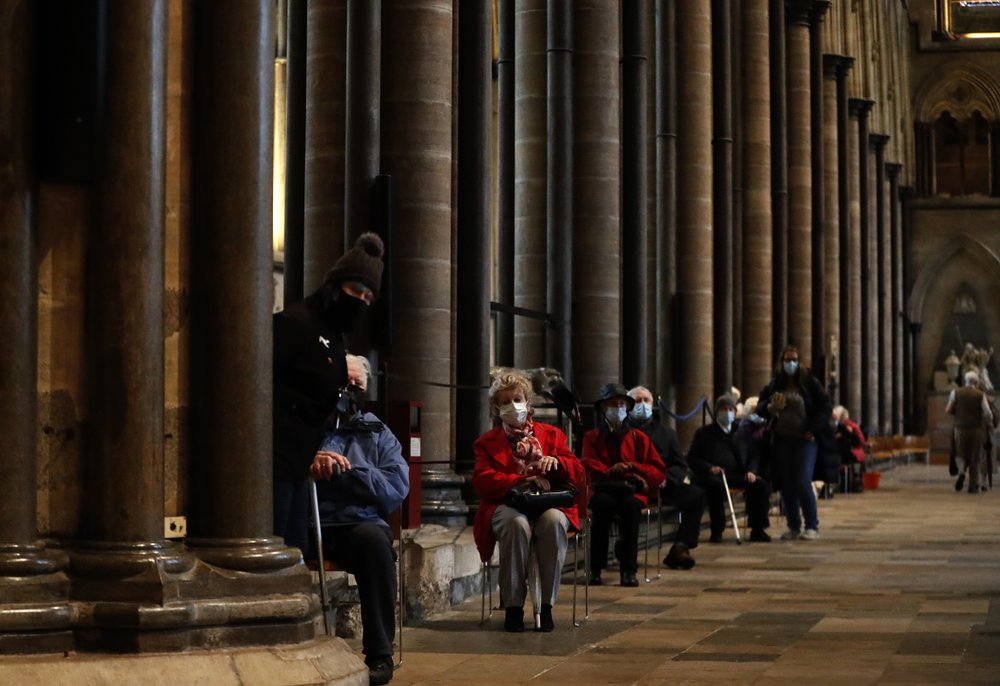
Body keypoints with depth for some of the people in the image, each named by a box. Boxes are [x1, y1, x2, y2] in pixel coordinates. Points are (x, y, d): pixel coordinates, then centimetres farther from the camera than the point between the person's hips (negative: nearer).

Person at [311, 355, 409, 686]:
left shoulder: (375, 432, 17)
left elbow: (396, 488, 3)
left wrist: (345, 469, -9)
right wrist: (308, 467, -13)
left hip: (358, 523, 1)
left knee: (373, 538, -35)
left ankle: (379, 655, -28)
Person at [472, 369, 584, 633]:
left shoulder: (551, 434, 20)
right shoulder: (487, 442, 17)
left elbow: (578, 478, 12)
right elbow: (483, 482, -2)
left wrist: (556, 462, -10)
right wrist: (523, 481, -18)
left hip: (548, 504, 1)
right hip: (507, 507, -1)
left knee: (554, 520, -36)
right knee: (517, 523, -38)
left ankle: (546, 606, -31)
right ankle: (513, 608, -33)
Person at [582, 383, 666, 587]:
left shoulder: (638, 438, 16)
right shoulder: (592, 437, 15)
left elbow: (658, 473, 7)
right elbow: (591, 469, -1)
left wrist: (634, 467, -10)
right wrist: (612, 471, -16)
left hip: (632, 490, 1)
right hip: (603, 489, -1)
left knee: (631, 505, -36)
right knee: (603, 503, -37)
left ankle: (628, 568, -35)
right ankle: (595, 568, -35)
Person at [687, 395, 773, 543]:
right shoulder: (704, 433, 14)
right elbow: (692, 458, 6)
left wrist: (749, 471, -2)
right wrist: (709, 468, -13)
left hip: (735, 474, 4)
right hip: (712, 475, -4)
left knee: (761, 484, -23)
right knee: (717, 485, -41)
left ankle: (757, 530, -16)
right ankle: (716, 532, -32)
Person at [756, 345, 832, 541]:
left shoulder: (810, 382, 0)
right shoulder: (774, 384, 9)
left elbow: (825, 407, -1)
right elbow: (760, 406, 12)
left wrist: (813, 431, -10)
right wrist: (769, 408, -11)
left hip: (804, 440, -4)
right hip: (781, 440, 4)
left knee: (803, 484, -12)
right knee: (786, 486, 5)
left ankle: (812, 526, 1)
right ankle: (793, 527, 14)